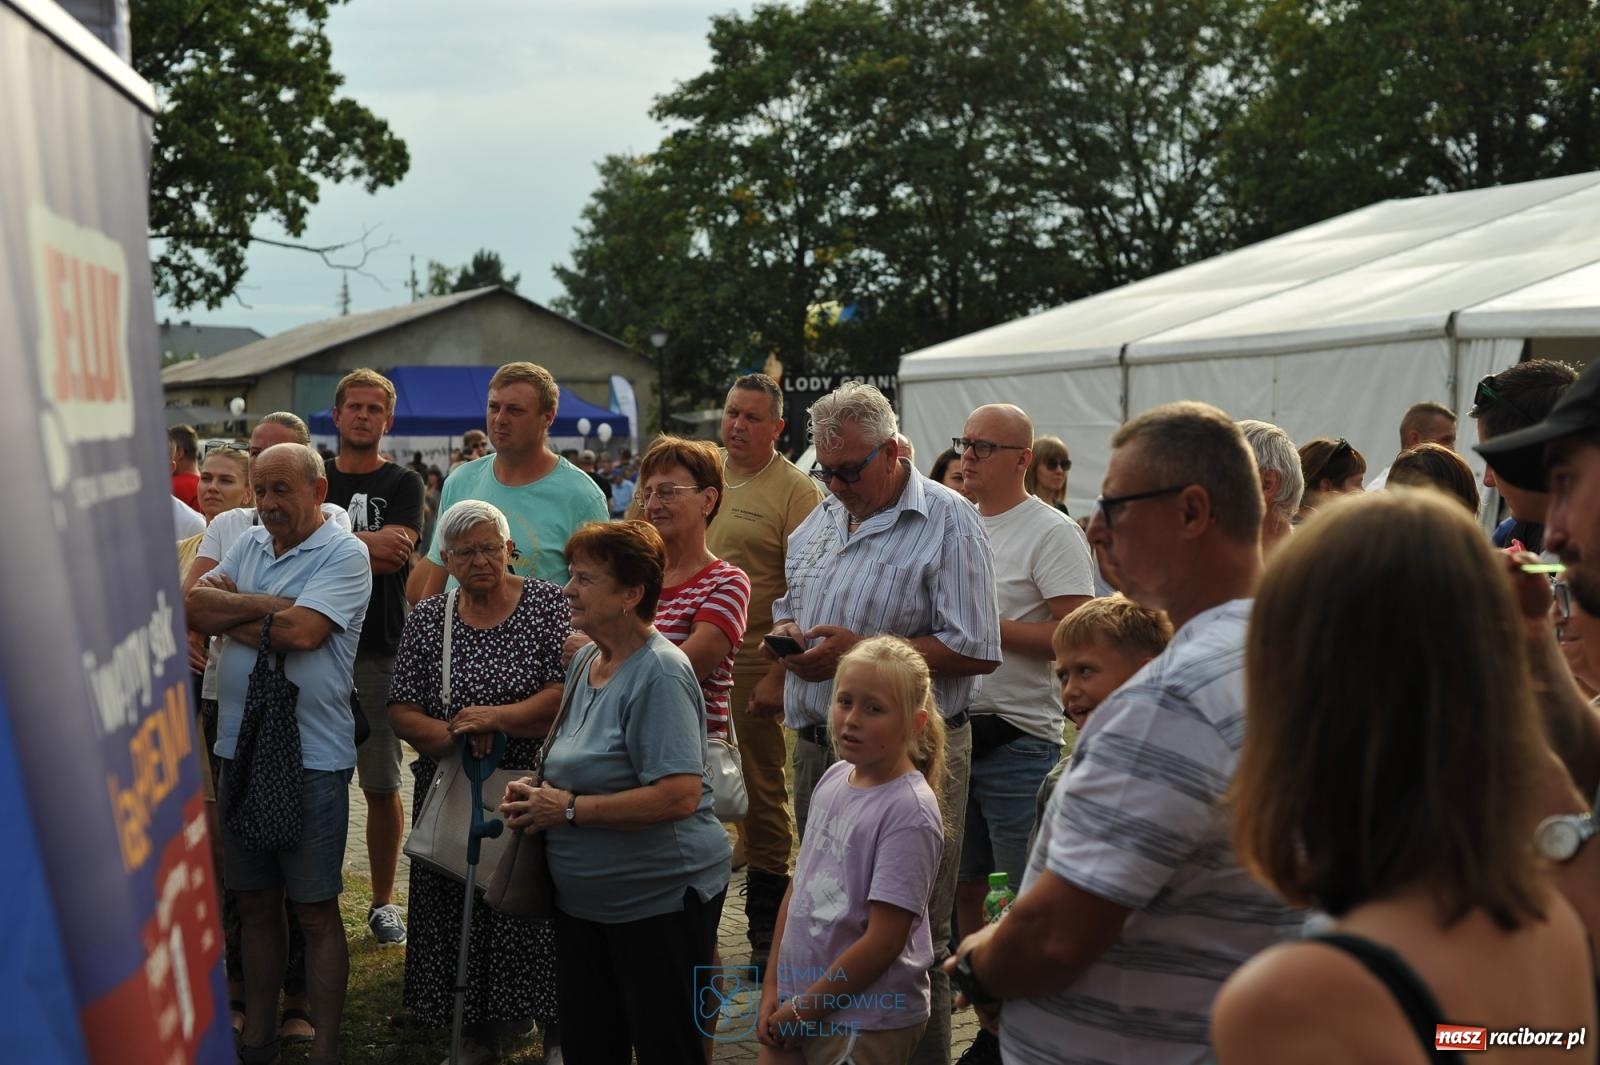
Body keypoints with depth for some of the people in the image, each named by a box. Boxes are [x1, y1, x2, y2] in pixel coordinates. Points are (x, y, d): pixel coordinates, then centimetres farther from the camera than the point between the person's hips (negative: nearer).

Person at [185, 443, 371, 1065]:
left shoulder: (344, 554, -8)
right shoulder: (250, 545, 12)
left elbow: (301, 631, -21)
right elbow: (194, 603, -1)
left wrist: (228, 613, -7)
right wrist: (267, 605, -13)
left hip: (311, 759, -6)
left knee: (315, 910, 2)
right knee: (255, 904, 15)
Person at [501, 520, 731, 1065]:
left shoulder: (659, 674, -20)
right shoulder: (585, 661, 7)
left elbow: (680, 795, -29)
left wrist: (569, 809, -22)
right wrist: (536, 790, 0)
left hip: (659, 899, -8)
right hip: (583, 898, 9)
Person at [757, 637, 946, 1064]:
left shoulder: (910, 812, -19)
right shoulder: (834, 779, 3)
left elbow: (883, 942, -19)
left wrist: (802, 1010, -12)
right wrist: (773, 987, 6)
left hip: (867, 1027, -6)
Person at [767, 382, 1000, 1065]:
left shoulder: (948, 523, -10)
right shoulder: (820, 519, 13)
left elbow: (975, 652, -17)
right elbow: (787, 605, 26)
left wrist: (861, 651, -19)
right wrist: (785, 631, 1)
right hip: (817, 748, 7)